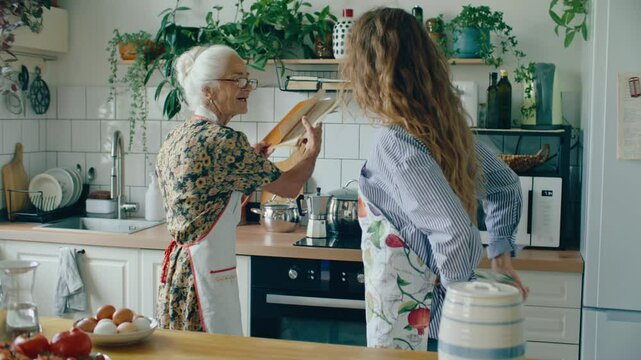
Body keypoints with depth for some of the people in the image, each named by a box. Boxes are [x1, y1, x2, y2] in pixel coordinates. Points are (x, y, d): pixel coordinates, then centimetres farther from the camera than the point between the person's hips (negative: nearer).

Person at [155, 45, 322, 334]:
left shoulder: (175, 138, 8)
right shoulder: (223, 140, -19)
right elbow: (290, 186, -10)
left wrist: (251, 158, 22)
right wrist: (313, 150, 9)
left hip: (178, 264, 10)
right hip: (207, 272, -9)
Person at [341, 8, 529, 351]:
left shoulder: (396, 143, -23)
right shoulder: (447, 125, 2)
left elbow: (457, 234, -30)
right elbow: (506, 185, 15)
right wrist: (501, 256, 15)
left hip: (408, 327, -8)